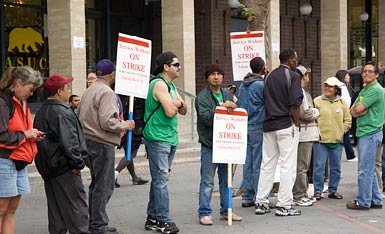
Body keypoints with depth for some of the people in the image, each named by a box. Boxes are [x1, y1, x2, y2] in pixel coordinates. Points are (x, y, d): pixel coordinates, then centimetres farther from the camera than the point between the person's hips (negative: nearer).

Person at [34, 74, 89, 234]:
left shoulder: (41, 112, 13)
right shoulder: (62, 112, -17)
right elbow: (69, 142, -22)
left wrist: (45, 164, 20)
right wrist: (78, 162, -14)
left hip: (48, 168, 9)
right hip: (65, 169, -9)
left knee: (55, 207, 14)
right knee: (77, 208, -4)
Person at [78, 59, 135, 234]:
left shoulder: (88, 91, 15)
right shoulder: (106, 92, -15)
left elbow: (81, 116, 18)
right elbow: (107, 122, -23)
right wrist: (125, 125, -8)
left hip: (89, 140, 10)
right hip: (102, 144, -10)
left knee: (97, 184, 18)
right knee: (104, 186, -3)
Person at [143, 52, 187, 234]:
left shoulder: (171, 86, 18)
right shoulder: (159, 84, -13)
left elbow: (183, 111, 16)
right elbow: (170, 112, -21)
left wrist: (179, 103, -6)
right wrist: (177, 103, -1)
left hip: (170, 138, 10)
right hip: (158, 138, -10)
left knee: (159, 179, 13)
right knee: (161, 179, -9)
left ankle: (153, 218, 20)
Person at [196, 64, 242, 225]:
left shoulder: (228, 95, 14)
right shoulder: (202, 97, -6)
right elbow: (206, 118, -18)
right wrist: (222, 106, -23)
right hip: (209, 145, -6)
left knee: (226, 180, 12)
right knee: (207, 181, -3)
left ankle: (225, 211, 22)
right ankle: (204, 213, 4)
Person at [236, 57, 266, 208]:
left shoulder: (242, 85, 12)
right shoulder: (261, 84, -11)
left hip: (245, 126, 7)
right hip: (258, 126, -7)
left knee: (248, 162, 10)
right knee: (259, 163, -4)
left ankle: (247, 197, 13)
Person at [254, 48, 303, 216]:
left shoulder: (269, 76, 14)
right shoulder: (293, 76, -6)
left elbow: (265, 101, 14)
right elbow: (295, 103, -14)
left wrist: (269, 121, 17)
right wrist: (296, 124, -6)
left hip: (268, 126, 7)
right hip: (286, 125, -6)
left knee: (267, 165, 10)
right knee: (288, 166, -2)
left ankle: (261, 203, 12)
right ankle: (284, 205, -2)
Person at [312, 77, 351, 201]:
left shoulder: (342, 102, 8)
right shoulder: (317, 101, 0)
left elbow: (348, 119, 14)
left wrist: (342, 131, 2)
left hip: (337, 140, 3)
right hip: (320, 139, -3)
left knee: (336, 167, 9)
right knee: (319, 166, -4)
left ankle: (333, 190, 21)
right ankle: (318, 191, 5)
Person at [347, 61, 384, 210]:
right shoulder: (364, 90, 19)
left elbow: (358, 108, -18)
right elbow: (353, 111, 11)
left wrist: (356, 108, 3)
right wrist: (358, 111, -9)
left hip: (370, 133, -10)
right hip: (363, 133, 10)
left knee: (365, 170, -6)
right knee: (369, 170, 13)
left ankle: (363, 202, 0)